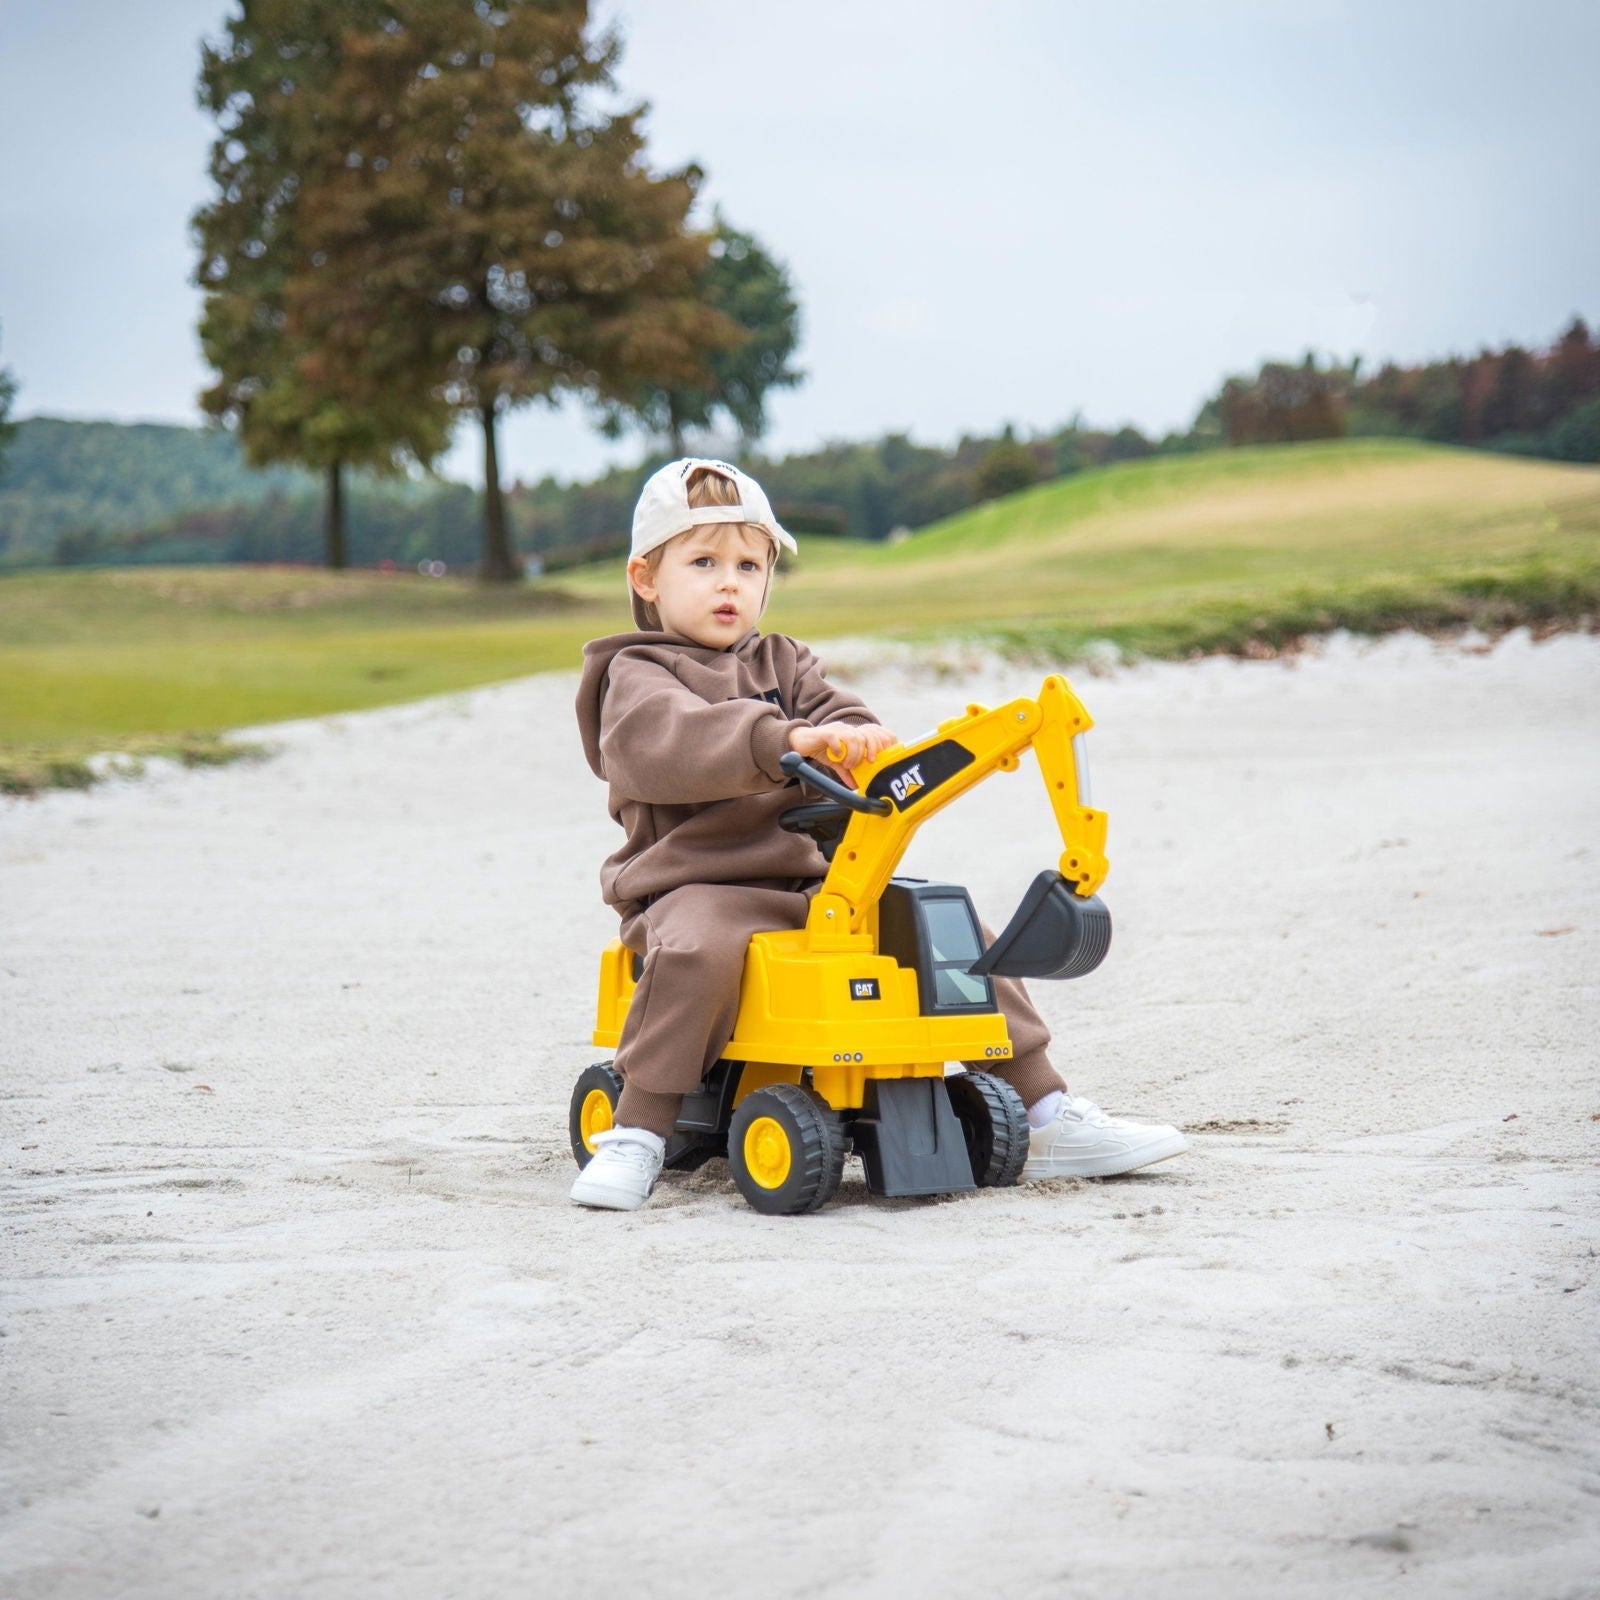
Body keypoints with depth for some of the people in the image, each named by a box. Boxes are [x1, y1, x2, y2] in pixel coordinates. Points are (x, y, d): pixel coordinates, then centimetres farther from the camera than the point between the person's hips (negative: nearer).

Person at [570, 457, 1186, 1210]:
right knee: (699, 948, -39)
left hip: (812, 879, 6)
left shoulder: (783, 665, 23)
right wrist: (790, 739, -38)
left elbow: (840, 718, 7)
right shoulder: (635, 676, 1)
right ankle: (635, 1136, -28)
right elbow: (677, 740, -22)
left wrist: (858, 745, -21)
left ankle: (1048, 1121, 1)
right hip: (699, 884, -6)